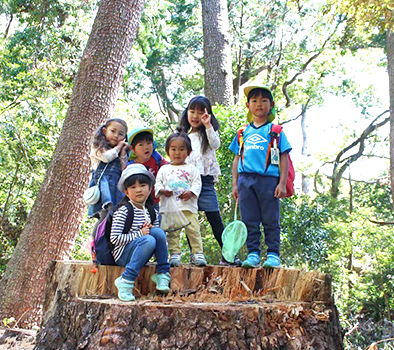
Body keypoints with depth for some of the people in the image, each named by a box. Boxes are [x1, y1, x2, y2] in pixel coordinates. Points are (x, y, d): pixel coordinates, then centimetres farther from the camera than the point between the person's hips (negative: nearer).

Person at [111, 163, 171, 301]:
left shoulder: (152, 212, 10)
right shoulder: (123, 211, -10)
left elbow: (158, 235, 21)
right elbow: (114, 238, -16)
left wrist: (151, 229, -3)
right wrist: (140, 234, -18)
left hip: (141, 254, 6)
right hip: (122, 254, -5)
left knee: (158, 232, -19)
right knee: (148, 240, -32)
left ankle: (162, 274, -12)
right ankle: (126, 281, -28)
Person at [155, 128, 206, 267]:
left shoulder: (192, 169, 12)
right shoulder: (164, 169, 16)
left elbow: (197, 183, 5)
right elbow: (158, 183, 11)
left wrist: (190, 192, -14)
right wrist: (162, 191, -10)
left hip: (188, 205, -1)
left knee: (193, 230, -4)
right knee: (172, 232, -1)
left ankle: (197, 253, 4)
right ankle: (175, 254, 5)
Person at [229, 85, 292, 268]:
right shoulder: (243, 132, 16)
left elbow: (284, 158, 4)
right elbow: (237, 158, 17)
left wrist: (282, 183, -5)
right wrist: (235, 184, 11)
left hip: (269, 179, -3)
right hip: (246, 179, 3)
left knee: (270, 220, 0)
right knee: (249, 221, 4)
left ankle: (273, 255, 8)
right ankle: (253, 254, 11)